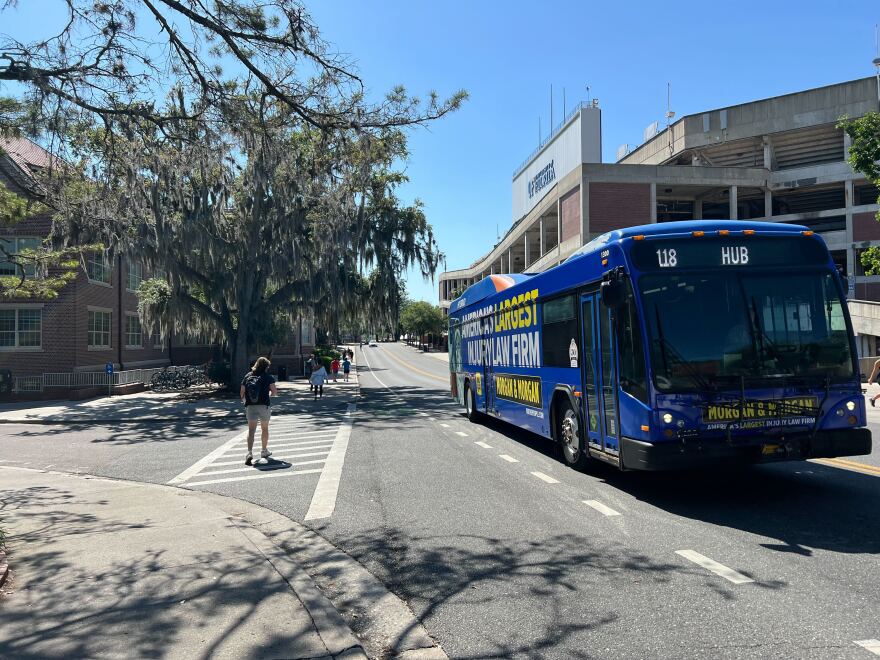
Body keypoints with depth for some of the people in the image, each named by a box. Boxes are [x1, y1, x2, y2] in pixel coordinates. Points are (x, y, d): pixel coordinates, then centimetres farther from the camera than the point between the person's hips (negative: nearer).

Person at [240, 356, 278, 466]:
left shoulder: (247, 376, 6)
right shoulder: (267, 377, -2)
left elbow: (242, 392, 5)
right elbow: (274, 391, -7)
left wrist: (244, 400, 23)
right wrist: (269, 395, 15)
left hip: (250, 406, 2)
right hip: (263, 405, -1)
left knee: (251, 430, -3)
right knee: (264, 428, 17)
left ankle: (249, 453, -21)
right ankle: (264, 451, 31)